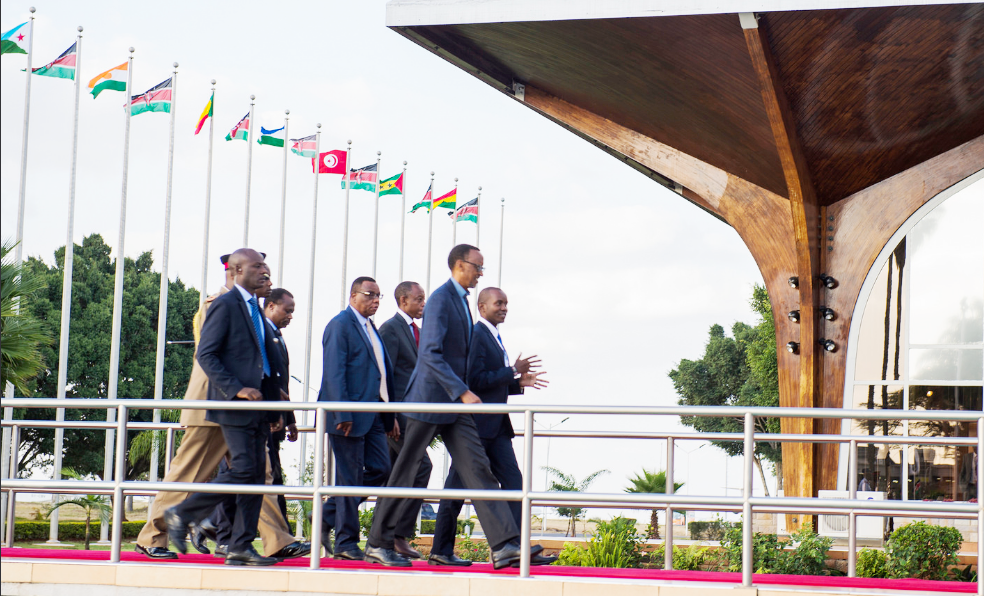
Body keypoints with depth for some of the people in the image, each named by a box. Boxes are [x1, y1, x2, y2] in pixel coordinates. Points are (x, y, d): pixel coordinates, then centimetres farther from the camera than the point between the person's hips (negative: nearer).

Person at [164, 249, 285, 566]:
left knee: (256, 474, 5)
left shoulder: (254, 307, 19)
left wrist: (273, 395, 17)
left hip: (256, 403, 9)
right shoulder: (225, 305, -9)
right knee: (242, 469, -14)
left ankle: (241, 546, 6)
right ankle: (181, 515, -2)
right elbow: (206, 354, -15)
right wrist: (236, 389, -21)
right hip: (233, 405, -9)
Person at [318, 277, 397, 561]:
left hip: (373, 415, 9)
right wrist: (342, 414, -22)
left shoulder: (371, 329, 20)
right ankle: (346, 543, 2)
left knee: (380, 469, 5)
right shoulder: (340, 325, -8)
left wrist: (390, 414, 18)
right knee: (350, 476, -4)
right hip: (349, 416, -9)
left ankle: (328, 514, 17)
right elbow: (334, 373, -15)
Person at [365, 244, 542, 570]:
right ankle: (377, 544, 12)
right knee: (405, 473, 1)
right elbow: (431, 354, -23)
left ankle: (504, 546, -9)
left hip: (453, 402, 9)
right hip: (430, 399, -9)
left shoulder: (461, 300, 16)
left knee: (478, 469, -2)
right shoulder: (440, 299, -14)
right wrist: (463, 392, -26)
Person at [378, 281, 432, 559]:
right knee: (421, 466, -16)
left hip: (411, 414, 9)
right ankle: (401, 534, -13)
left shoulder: (415, 330, 21)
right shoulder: (390, 329, -8)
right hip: (397, 412, -9)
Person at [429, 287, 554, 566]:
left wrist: (519, 382, 11)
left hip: (497, 427, 10)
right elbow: (476, 380, -21)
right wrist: (513, 371, -16)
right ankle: (441, 551, 6)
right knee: (457, 487, -1)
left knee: (513, 481, 1)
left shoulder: (494, 338, 19)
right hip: (475, 425, -10)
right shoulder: (475, 335, -12)